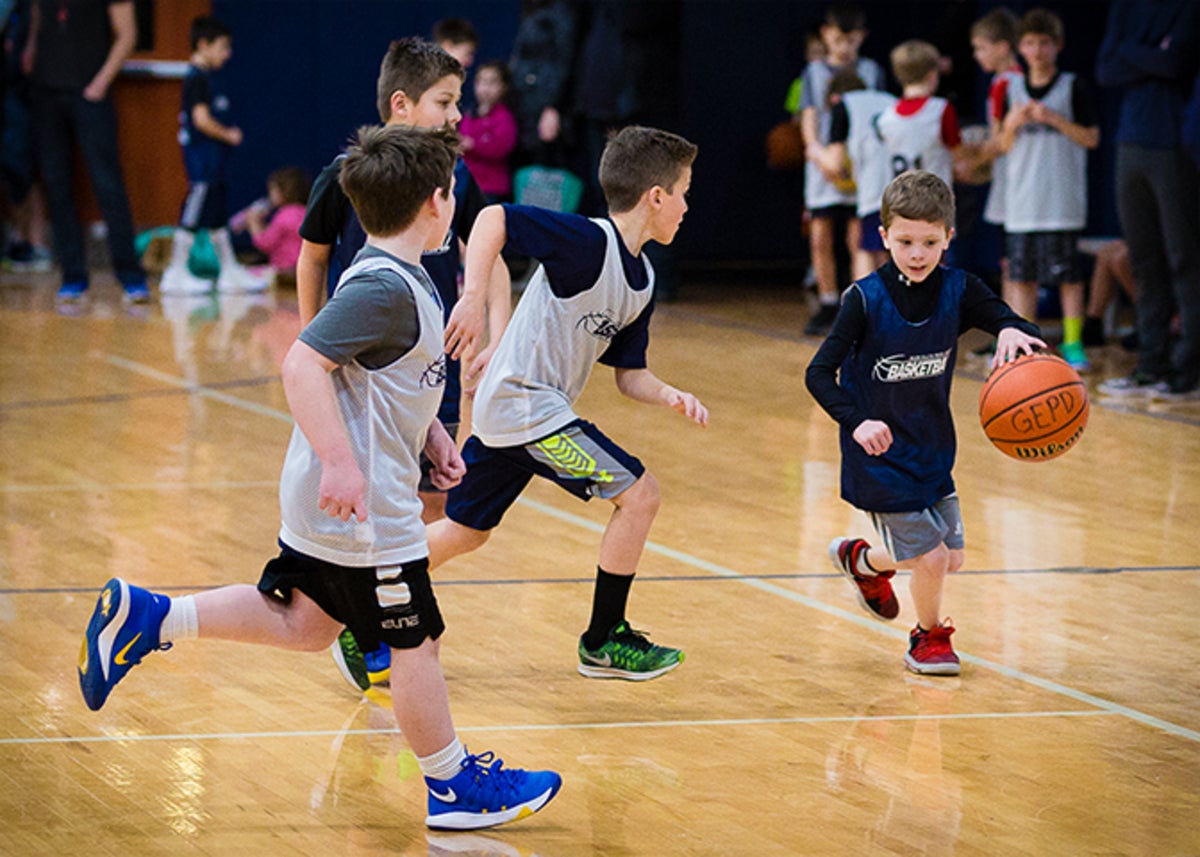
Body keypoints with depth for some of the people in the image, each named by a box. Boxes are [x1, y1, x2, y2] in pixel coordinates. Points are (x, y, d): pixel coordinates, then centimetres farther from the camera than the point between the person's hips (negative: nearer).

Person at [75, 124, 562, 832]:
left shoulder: (399, 279, 11)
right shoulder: (386, 287, -21)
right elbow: (304, 364, -29)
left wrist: (430, 433, 19)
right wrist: (340, 462, -32)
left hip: (324, 503, 10)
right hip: (365, 506, -10)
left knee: (304, 622, 17)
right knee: (415, 641, 2)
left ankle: (145, 617, 16)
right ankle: (454, 787, 13)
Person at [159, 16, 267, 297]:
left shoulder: (203, 79, 15)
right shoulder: (198, 79, -15)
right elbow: (202, 119, -22)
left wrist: (229, 134, 8)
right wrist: (229, 135, -11)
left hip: (213, 161, 10)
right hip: (202, 156, -10)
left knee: (218, 216, 13)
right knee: (191, 218, -6)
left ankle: (230, 272, 19)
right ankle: (176, 272, -1)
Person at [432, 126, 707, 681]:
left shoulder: (641, 281, 9)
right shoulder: (590, 243, -18)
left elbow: (628, 374, 13)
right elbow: (493, 217, -21)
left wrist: (672, 398, -6)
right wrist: (472, 299, -27)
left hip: (506, 408, 10)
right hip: (525, 404, -10)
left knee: (463, 533, 19)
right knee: (638, 494, -7)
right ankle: (603, 641, 3)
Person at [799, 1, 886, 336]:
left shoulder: (870, 71, 7)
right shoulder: (815, 72, 9)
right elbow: (809, 117, 2)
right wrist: (817, 149, -16)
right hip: (823, 169, 1)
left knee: (859, 239, -5)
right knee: (820, 239, 1)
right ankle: (828, 305, 12)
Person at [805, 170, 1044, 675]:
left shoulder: (958, 291, -6)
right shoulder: (866, 300, -16)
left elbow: (1013, 325, -12)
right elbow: (819, 373, -15)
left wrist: (1012, 332, -37)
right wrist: (856, 421, -29)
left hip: (932, 449, 5)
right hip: (881, 455, -5)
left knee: (950, 557, 14)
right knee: (931, 559, -8)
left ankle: (863, 561, 43)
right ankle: (929, 637, 24)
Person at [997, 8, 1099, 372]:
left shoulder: (1073, 88, -1)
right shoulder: (1013, 89, 11)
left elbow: (1091, 138, -4)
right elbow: (1005, 145, 14)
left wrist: (1054, 119, -14)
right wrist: (1012, 125, -7)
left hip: (1061, 201, -4)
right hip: (1021, 199, 4)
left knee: (1067, 273, -2)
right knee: (1021, 273, 6)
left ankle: (1073, 343, 5)